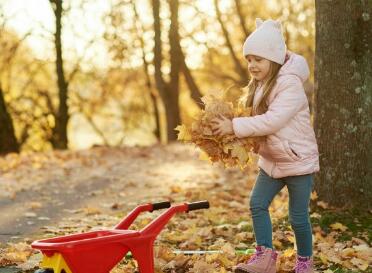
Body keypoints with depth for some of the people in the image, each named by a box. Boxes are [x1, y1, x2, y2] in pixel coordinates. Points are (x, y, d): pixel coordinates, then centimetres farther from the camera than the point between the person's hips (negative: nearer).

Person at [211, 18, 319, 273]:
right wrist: (229, 125, -11)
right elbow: (255, 119, 8)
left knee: (298, 216, 1)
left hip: (298, 159, -7)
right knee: (257, 203, -3)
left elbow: (272, 120, -30)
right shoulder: (259, 85, 7)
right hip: (271, 160, 8)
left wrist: (235, 126, -29)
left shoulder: (290, 85, -21)